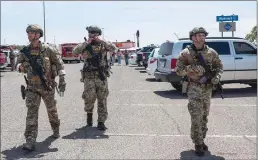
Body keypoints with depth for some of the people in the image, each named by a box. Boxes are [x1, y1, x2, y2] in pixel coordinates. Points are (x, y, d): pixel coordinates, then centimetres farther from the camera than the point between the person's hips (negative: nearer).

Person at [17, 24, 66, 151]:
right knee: (32, 111, -10)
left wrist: (62, 80, -10)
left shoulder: (47, 49, -7)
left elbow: (59, 63, -4)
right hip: (32, 87, 2)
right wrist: (21, 67, -13)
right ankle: (30, 140, -13)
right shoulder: (25, 51, 2)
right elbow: (18, 63, 12)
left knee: (51, 110, 15)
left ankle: (56, 130, 41)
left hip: (47, 86, -1)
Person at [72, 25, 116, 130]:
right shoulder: (85, 45, 5)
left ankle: (101, 122, 10)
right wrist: (86, 43, -14)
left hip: (102, 77, 1)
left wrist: (101, 41, -14)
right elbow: (75, 51, -10)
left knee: (102, 100, 2)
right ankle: (89, 112, 22)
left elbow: (113, 48, -10)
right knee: (89, 98, -9)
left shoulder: (103, 44, 7)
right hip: (89, 77, -1)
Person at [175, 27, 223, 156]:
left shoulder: (211, 52, 3)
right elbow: (178, 70, -9)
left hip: (207, 88, 4)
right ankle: (198, 144, 2)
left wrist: (217, 76, -8)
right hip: (194, 88, -4)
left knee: (204, 117, 13)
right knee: (196, 117, -8)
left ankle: (201, 140, 27)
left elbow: (219, 66, 12)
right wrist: (192, 68, -25)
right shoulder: (186, 53, -6)